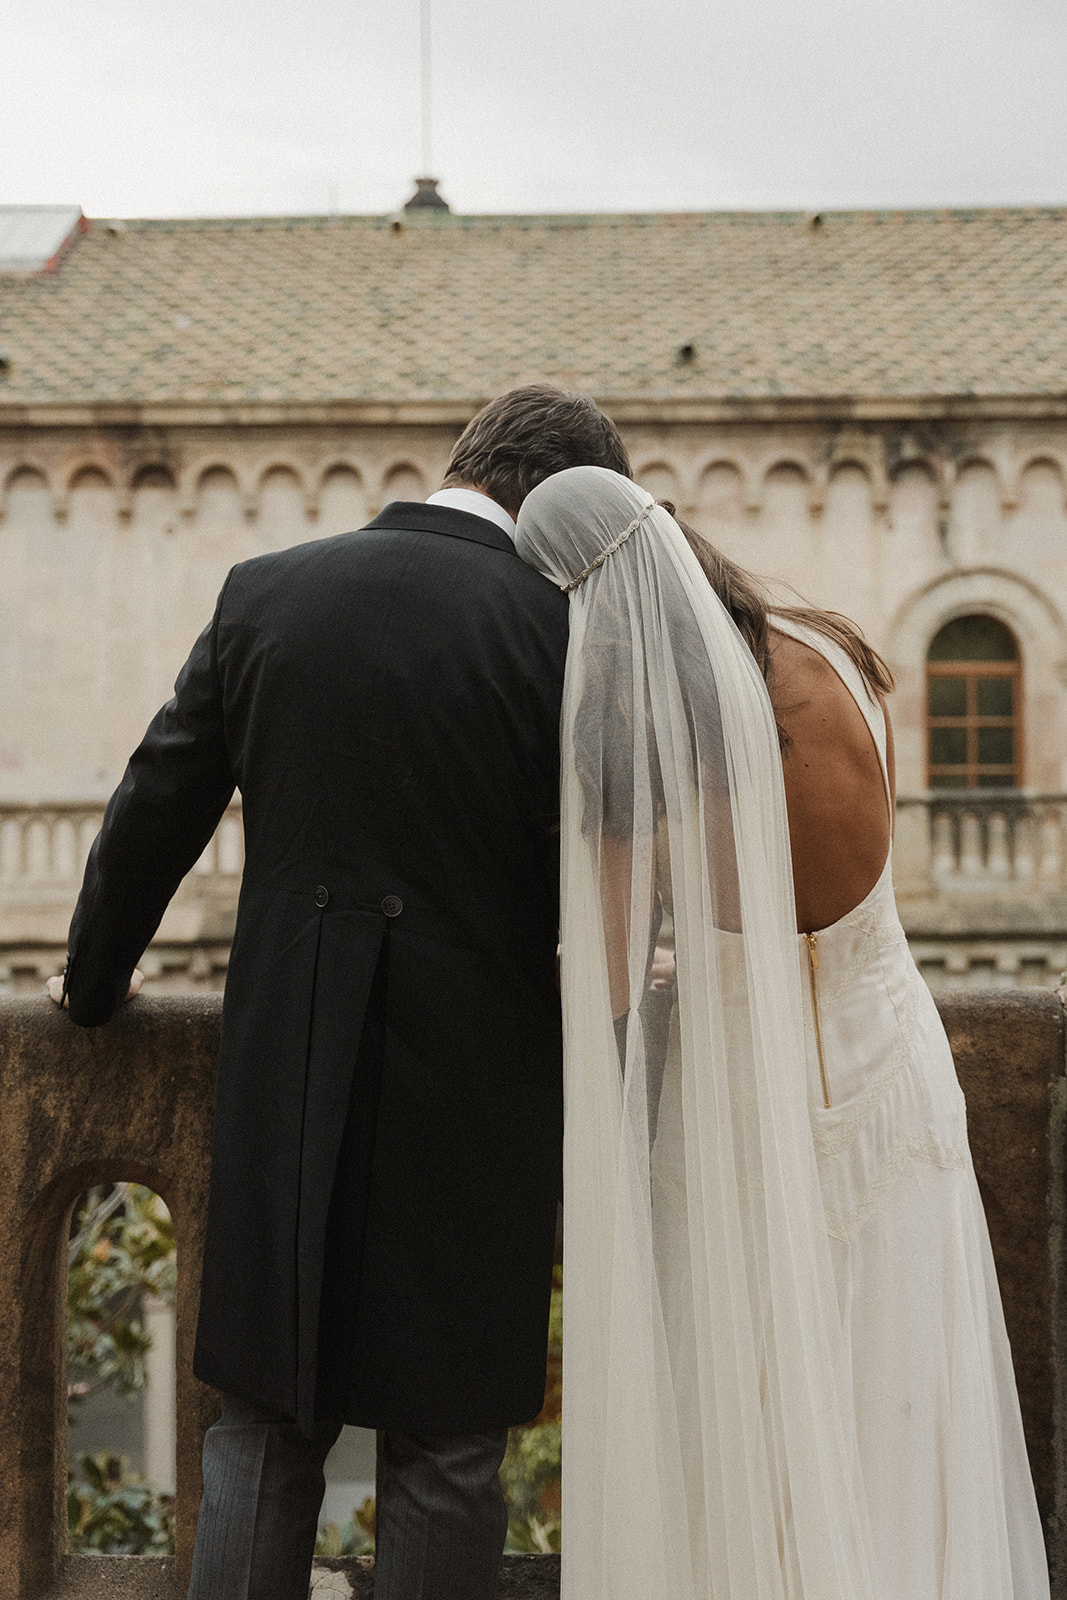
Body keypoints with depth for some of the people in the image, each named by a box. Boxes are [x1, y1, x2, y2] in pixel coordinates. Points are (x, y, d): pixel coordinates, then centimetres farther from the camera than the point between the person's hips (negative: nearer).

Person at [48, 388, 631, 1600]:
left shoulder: (265, 592, 0)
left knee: (265, 1432, 17)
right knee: (444, 1454, 12)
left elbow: (153, 815, 7)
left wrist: (96, 980, 23)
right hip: (474, 1090, -2)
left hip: (287, 1084, 3)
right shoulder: (564, 628, -10)